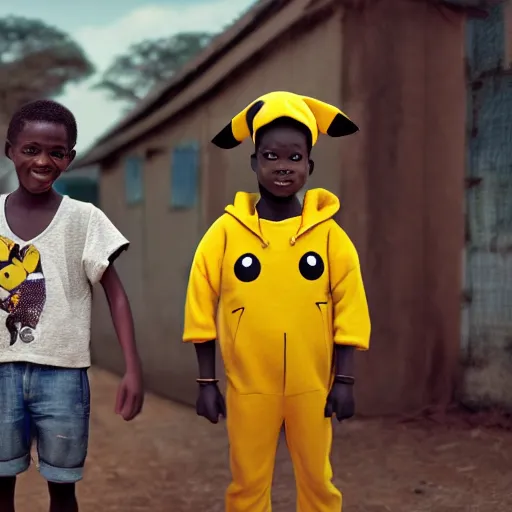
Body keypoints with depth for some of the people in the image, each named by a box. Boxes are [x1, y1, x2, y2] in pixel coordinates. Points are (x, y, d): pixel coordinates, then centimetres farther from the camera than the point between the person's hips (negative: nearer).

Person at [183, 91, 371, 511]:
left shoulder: (328, 233, -3)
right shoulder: (226, 231, -4)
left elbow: (349, 310, -1)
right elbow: (202, 310, -1)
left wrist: (344, 379, -4)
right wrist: (207, 381, -1)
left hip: (312, 385, 1)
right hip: (249, 385, 0)